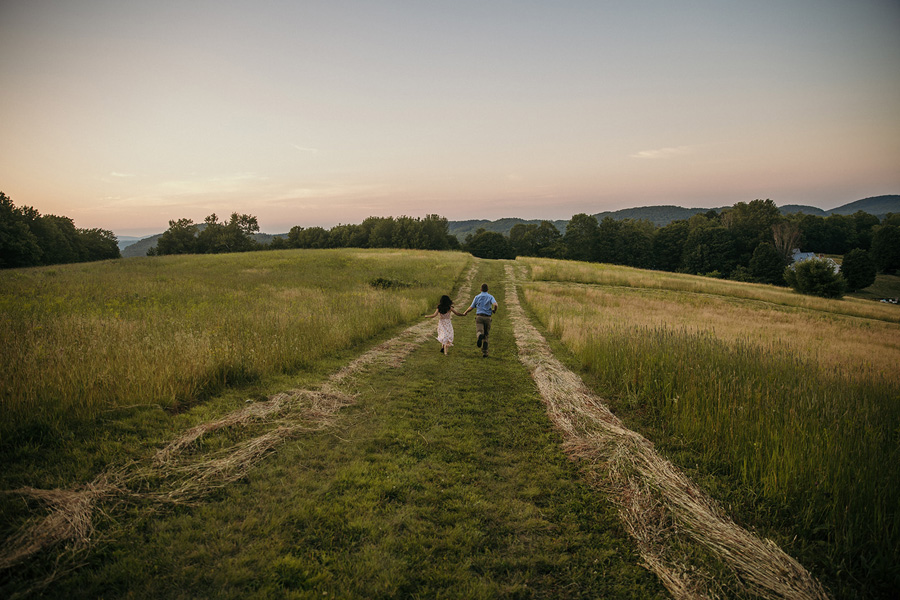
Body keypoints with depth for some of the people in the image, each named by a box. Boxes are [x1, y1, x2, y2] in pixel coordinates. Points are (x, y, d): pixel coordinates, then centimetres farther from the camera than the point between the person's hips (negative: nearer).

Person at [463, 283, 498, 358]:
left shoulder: (477, 297, 8)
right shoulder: (490, 297, 5)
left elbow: (471, 307, 11)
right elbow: (495, 305, -15)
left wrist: (465, 312, 30)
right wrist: (494, 311, 8)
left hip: (479, 317, -1)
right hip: (487, 317, 1)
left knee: (480, 332, -17)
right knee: (485, 336, 11)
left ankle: (480, 336, -56)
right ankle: (484, 352, 3)